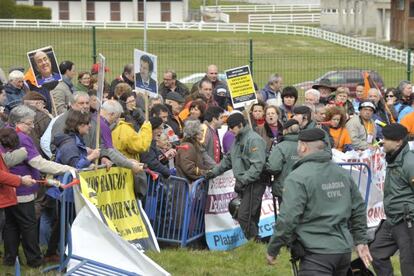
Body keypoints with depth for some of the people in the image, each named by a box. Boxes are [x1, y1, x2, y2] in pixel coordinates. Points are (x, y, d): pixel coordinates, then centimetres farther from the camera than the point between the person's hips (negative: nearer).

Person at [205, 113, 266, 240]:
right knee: (251, 217, 10)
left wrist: (243, 180, -24)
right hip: (243, 184, 9)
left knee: (244, 216, -13)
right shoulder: (237, 140, 17)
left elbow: (257, 166, -21)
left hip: (254, 184, -9)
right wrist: (214, 171, 14)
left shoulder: (254, 140, -14)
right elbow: (228, 159, 25)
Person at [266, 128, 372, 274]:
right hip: (344, 251, 8)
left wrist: (272, 250, -6)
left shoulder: (298, 178, -12)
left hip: (317, 254, -8)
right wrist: (361, 240, 25)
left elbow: (287, 219, -16)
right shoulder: (342, 174, 11)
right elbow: (358, 208, 17)